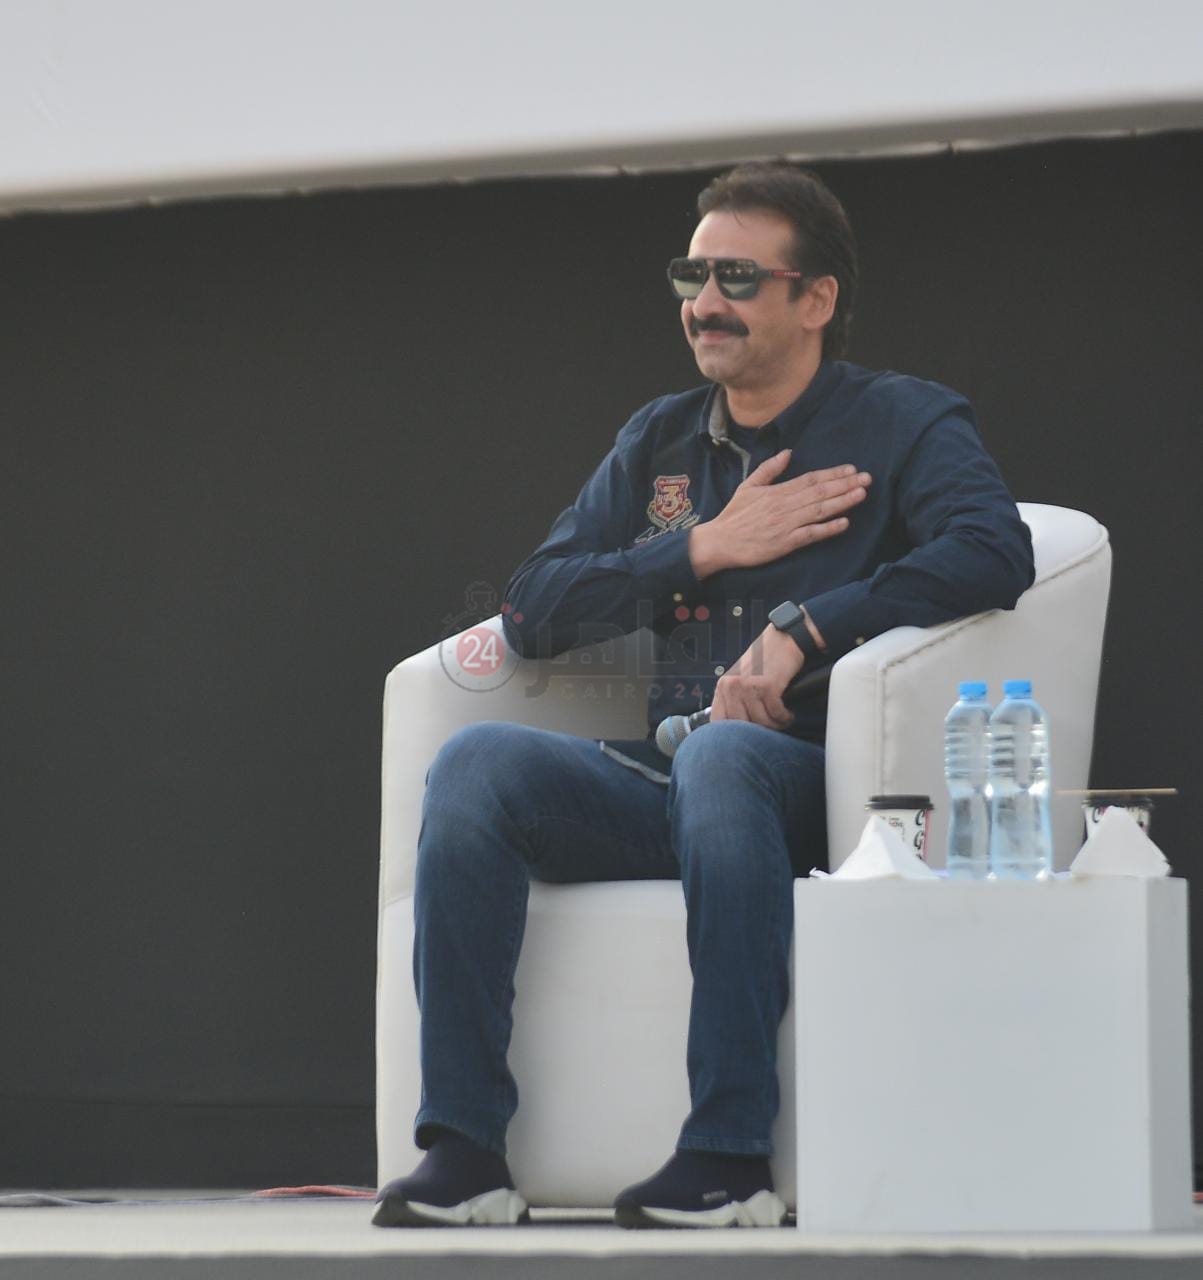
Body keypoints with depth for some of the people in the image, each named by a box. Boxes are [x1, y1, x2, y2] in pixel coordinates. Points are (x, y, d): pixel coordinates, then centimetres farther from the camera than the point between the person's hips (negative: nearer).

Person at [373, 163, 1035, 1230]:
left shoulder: (906, 424, 6)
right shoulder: (660, 442, 23)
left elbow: (995, 552, -15)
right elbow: (534, 611, 14)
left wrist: (804, 628, -22)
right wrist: (706, 550, 1)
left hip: (819, 780, -5)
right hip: (660, 779, 5)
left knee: (722, 755, -39)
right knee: (477, 762, -22)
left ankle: (732, 1159, -40)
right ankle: (465, 1152, -29)